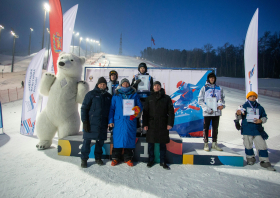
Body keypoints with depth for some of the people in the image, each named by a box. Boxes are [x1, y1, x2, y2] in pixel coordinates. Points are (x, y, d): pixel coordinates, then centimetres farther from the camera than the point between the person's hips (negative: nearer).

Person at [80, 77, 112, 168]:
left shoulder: (109, 96, 13)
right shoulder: (91, 94, 0)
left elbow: (111, 110, 17)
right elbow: (84, 108, -3)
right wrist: (85, 122, -10)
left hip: (103, 124, 4)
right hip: (91, 123, -3)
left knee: (100, 141, 10)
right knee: (87, 141, 1)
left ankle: (98, 158, 27)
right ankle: (84, 159, 15)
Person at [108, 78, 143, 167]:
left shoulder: (134, 95, 14)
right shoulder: (116, 96, 13)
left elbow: (140, 106, 10)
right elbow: (112, 109, 10)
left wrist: (138, 108, -14)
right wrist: (111, 121, 1)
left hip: (130, 121, 0)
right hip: (119, 120, 0)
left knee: (129, 138, 2)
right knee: (118, 138, 1)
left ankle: (128, 158, 15)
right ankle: (115, 158, 15)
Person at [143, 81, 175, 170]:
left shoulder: (166, 98, 4)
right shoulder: (149, 98, 8)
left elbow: (171, 111, 2)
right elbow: (145, 112, 6)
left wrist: (170, 123, -6)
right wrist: (145, 124, -1)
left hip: (163, 125, -1)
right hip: (151, 125, 1)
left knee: (163, 144, 8)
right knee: (151, 143, 8)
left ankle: (162, 161, 21)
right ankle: (151, 160, 24)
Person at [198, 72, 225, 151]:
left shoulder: (219, 88, 12)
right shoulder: (204, 88, 2)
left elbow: (222, 98, 16)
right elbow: (200, 100, -3)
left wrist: (222, 105, -6)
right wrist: (207, 109, -13)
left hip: (217, 112, 4)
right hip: (207, 112, -3)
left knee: (215, 128, 11)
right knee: (206, 128, 2)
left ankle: (214, 144, 22)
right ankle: (206, 144, 11)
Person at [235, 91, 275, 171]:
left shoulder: (260, 107, 11)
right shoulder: (244, 106, 3)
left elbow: (264, 117, 13)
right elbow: (239, 117, 0)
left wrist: (260, 120, -9)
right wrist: (238, 114, -24)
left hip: (257, 129, 2)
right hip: (247, 129, -2)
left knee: (262, 145, 0)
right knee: (248, 145, 6)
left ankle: (265, 162, 10)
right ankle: (250, 157, 27)